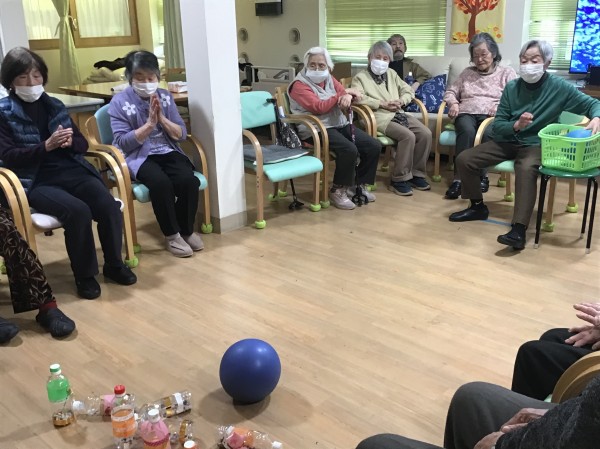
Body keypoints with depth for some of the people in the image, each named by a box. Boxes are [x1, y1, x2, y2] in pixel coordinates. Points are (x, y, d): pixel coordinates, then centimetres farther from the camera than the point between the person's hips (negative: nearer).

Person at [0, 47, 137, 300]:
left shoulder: (54, 105, 15)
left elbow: (83, 144, 15)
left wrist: (70, 142, -10)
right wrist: (46, 146, -19)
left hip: (71, 170, 4)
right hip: (36, 181, -4)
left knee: (109, 206, -22)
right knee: (78, 211, -31)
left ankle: (114, 265, 0)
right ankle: (84, 275, -11)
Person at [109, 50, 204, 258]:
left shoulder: (165, 96, 7)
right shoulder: (119, 102, -4)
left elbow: (182, 135, 5)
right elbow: (123, 142, -11)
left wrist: (162, 118, -12)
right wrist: (150, 124, -17)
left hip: (168, 152, 4)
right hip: (138, 156, -3)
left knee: (189, 180, -25)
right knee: (161, 182, -33)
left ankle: (187, 230, 0)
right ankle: (172, 235, -11)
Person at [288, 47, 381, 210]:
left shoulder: (329, 79, 15)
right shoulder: (300, 85, -8)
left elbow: (348, 93, 10)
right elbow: (318, 107, -19)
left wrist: (348, 97, -17)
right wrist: (342, 94, -11)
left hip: (339, 124, 8)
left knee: (374, 146, -6)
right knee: (349, 150, -31)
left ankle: (358, 184, 11)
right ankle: (338, 190, -12)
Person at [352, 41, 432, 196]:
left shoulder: (391, 73, 25)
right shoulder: (360, 77, 6)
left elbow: (408, 90, 22)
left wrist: (401, 101, -2)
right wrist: (383, 104, -16)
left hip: (399, 114, 7)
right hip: (379, 117, -6)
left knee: (426, 133, -17)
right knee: (408, 136, -30)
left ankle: (416, 173, -4)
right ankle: (399, 179, -20)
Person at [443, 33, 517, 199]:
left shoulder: (507, 72, 15)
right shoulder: (467, 72, 25)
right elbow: (450, 92, 23)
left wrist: (500, 107, -16)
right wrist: (453, 103, 0)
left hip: (491, 116, -1)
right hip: (466, 113, 1)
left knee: (488, 133, -38)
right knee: (467, 131, -36)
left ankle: (482, 176, -30)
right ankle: (459, 178, -41)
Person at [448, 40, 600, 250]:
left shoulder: (559, 87, -8)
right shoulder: (512, 87, -1)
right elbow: (497, 126, -2)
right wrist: (516, 125, -24)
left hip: (536, 144, -4)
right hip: (509, 141, 4)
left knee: (526, 168, -38)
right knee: (464, 159, -10)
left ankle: (518, 230, -38)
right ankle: (478, 207, 12)